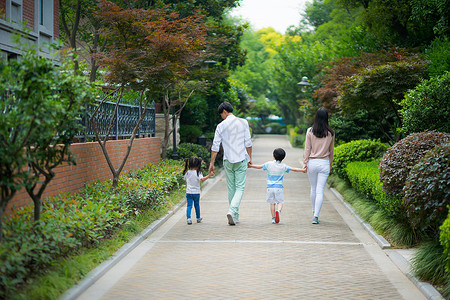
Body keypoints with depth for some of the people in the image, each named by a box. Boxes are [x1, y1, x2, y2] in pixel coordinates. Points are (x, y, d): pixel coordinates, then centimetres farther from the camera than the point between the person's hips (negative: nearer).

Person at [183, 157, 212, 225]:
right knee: (197, 205, 15)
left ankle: (188, 218, -18)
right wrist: (209, 175, -27)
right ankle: (198, 218, 30)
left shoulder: (187, 173, 2)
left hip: (188, 192, 2)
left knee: (189, 206, 0)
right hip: (196, 192, -2)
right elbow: (202, 179, -26)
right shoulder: (198, 173, -12)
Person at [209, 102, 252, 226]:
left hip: (228, 160, 1)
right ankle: (232, 211, -22)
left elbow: (215, 146, -1)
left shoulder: (221, 126, -1)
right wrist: (250, 158, 10)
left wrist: (212, 163, 4)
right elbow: (248, 143, 0)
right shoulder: (243, 122, -1)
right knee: (240, 188, -1)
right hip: (241, 159, -1)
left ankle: (235, 217, 17)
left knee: (231, 188, 12)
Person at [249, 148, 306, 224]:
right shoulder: (283, 166, 2)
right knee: (280, 202, 4)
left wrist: (251, 166, 22)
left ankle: (273, 218, 6)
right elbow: (294, 169, 6)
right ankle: (278, 211, -25)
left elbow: (259, 166, 8)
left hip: (270, 187, 1)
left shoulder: (269, 164, 1)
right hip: (279, 187, -1)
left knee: (272, 203, 7)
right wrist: (302, 170, 18)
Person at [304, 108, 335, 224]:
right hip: (324, 163, 0)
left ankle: (314, 212, 30)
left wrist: (306, 162, 5)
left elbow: (307, 148, -2)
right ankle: (316, 216, -9)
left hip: (312, 162, 1)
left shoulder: (310, 131, -5)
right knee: (320, 190, -2)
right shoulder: (330, 133, -1)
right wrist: (330, 164, 20)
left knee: (313, 188, 17)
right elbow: (331, 150, 9)